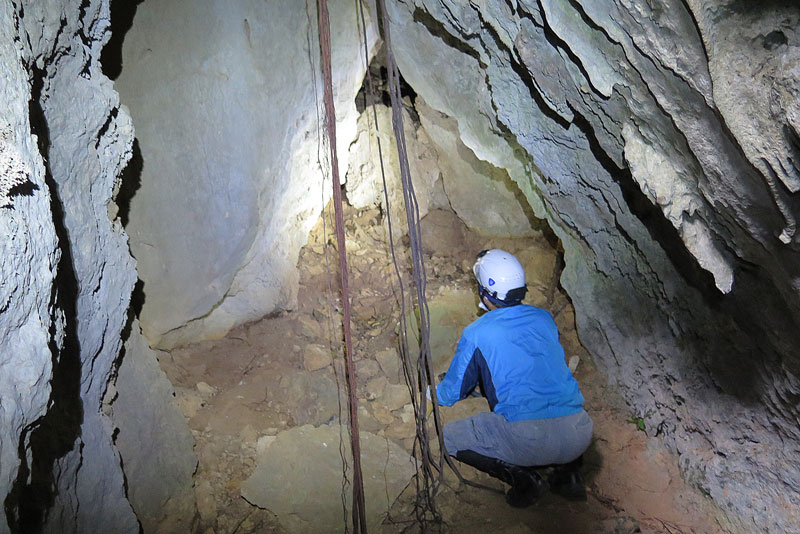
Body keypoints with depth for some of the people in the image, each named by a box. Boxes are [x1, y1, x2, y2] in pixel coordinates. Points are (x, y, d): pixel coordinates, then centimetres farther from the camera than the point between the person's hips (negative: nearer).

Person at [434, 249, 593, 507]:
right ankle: (569, 473, 15)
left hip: (528, 440, -5)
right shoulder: (544, 318, 15)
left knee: (448, 437, 14)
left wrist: (433, 392, 40)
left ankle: (522, 477, 0)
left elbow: (451, 394, 14)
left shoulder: (476, 334, 2)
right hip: (578, 437, 6)